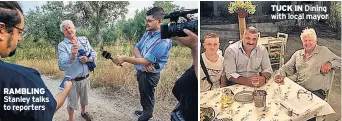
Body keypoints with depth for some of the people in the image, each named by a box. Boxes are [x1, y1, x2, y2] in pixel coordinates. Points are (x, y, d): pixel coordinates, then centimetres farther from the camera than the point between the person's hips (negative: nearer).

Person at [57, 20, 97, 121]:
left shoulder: (84, 40, -1)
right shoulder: (62, 45, -16)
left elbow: (94, 53, 2)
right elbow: (62, 66, -26)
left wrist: (87, 58, -19)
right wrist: (72, 56, -43)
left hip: (85, 78, 4)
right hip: (73, 80, -4)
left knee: (84, 98, 26)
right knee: (72, 102, 13)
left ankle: (83, 112, 52)